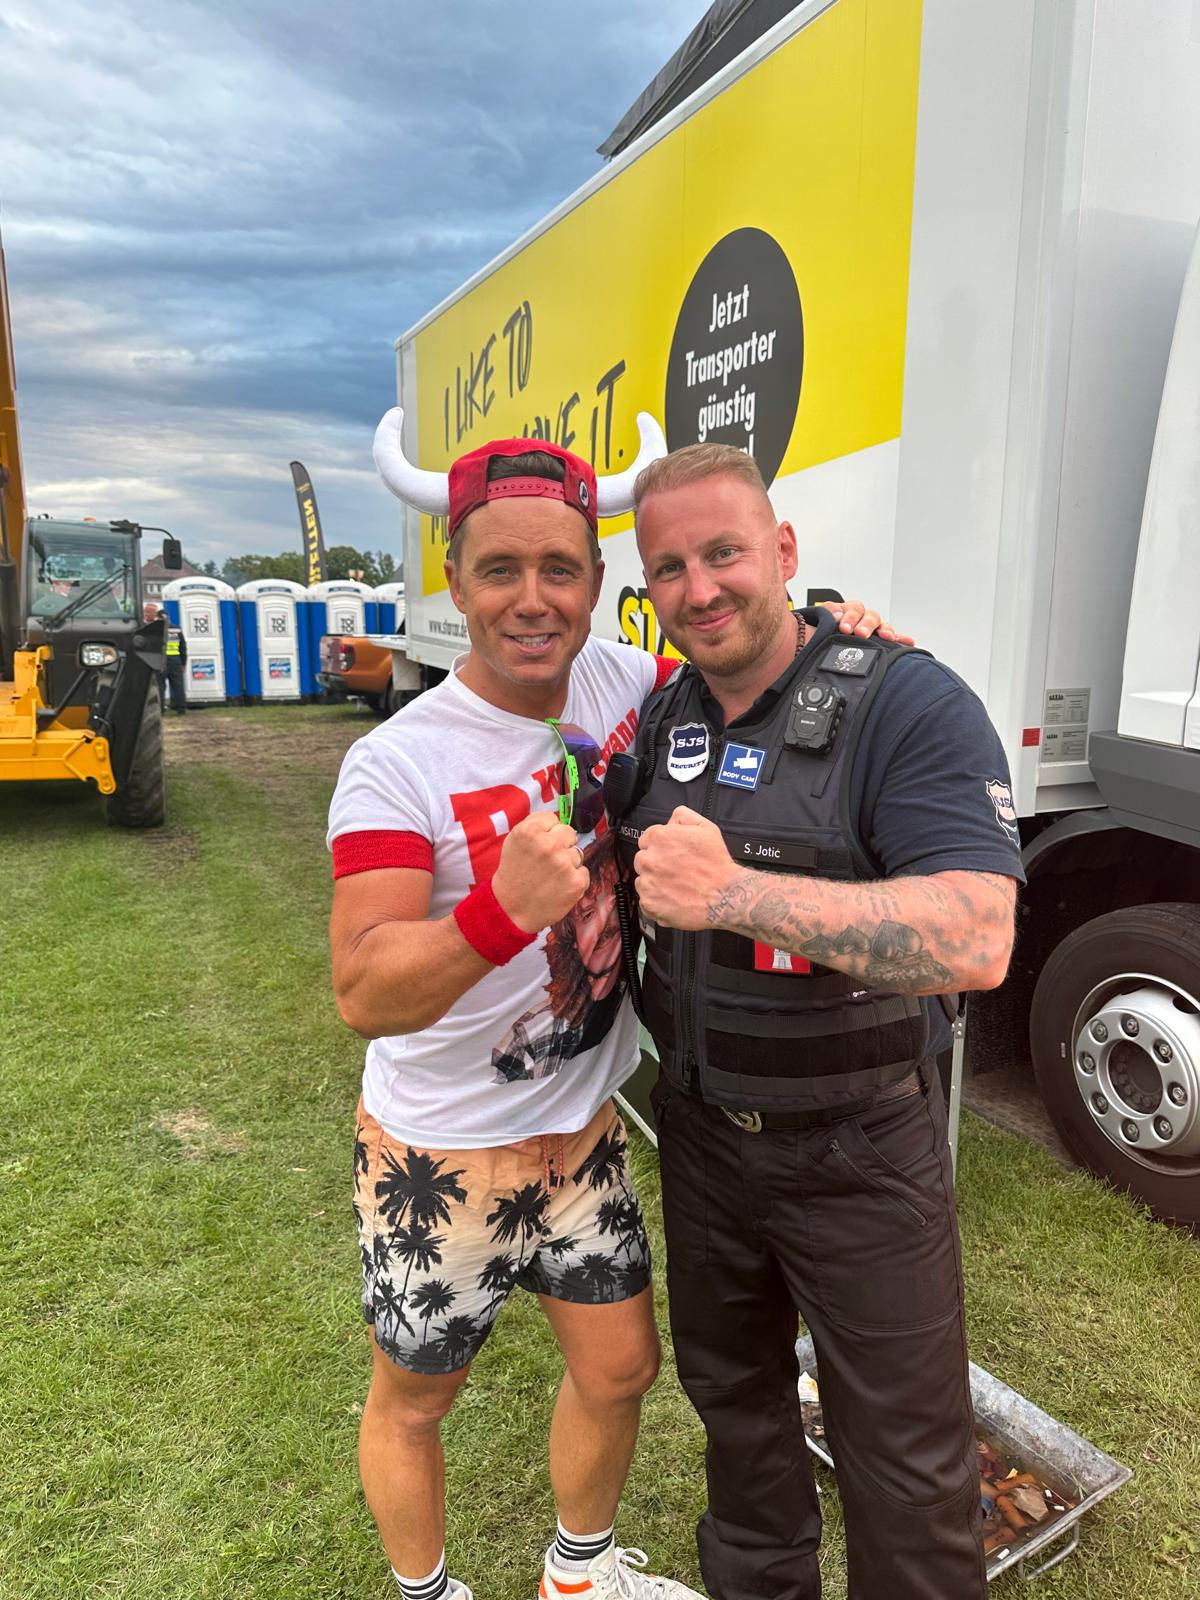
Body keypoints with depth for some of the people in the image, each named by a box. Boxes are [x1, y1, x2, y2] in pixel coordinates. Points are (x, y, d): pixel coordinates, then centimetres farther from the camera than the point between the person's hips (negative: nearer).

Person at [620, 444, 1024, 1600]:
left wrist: (735, 894, -40)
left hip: (860, 1148, -5)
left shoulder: (912, 707, -19)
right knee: (730, 1388, 26)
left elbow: (975, 940, -31)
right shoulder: (658, 723, 1)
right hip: (700, 1129, 6)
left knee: (904, 1461, 12)